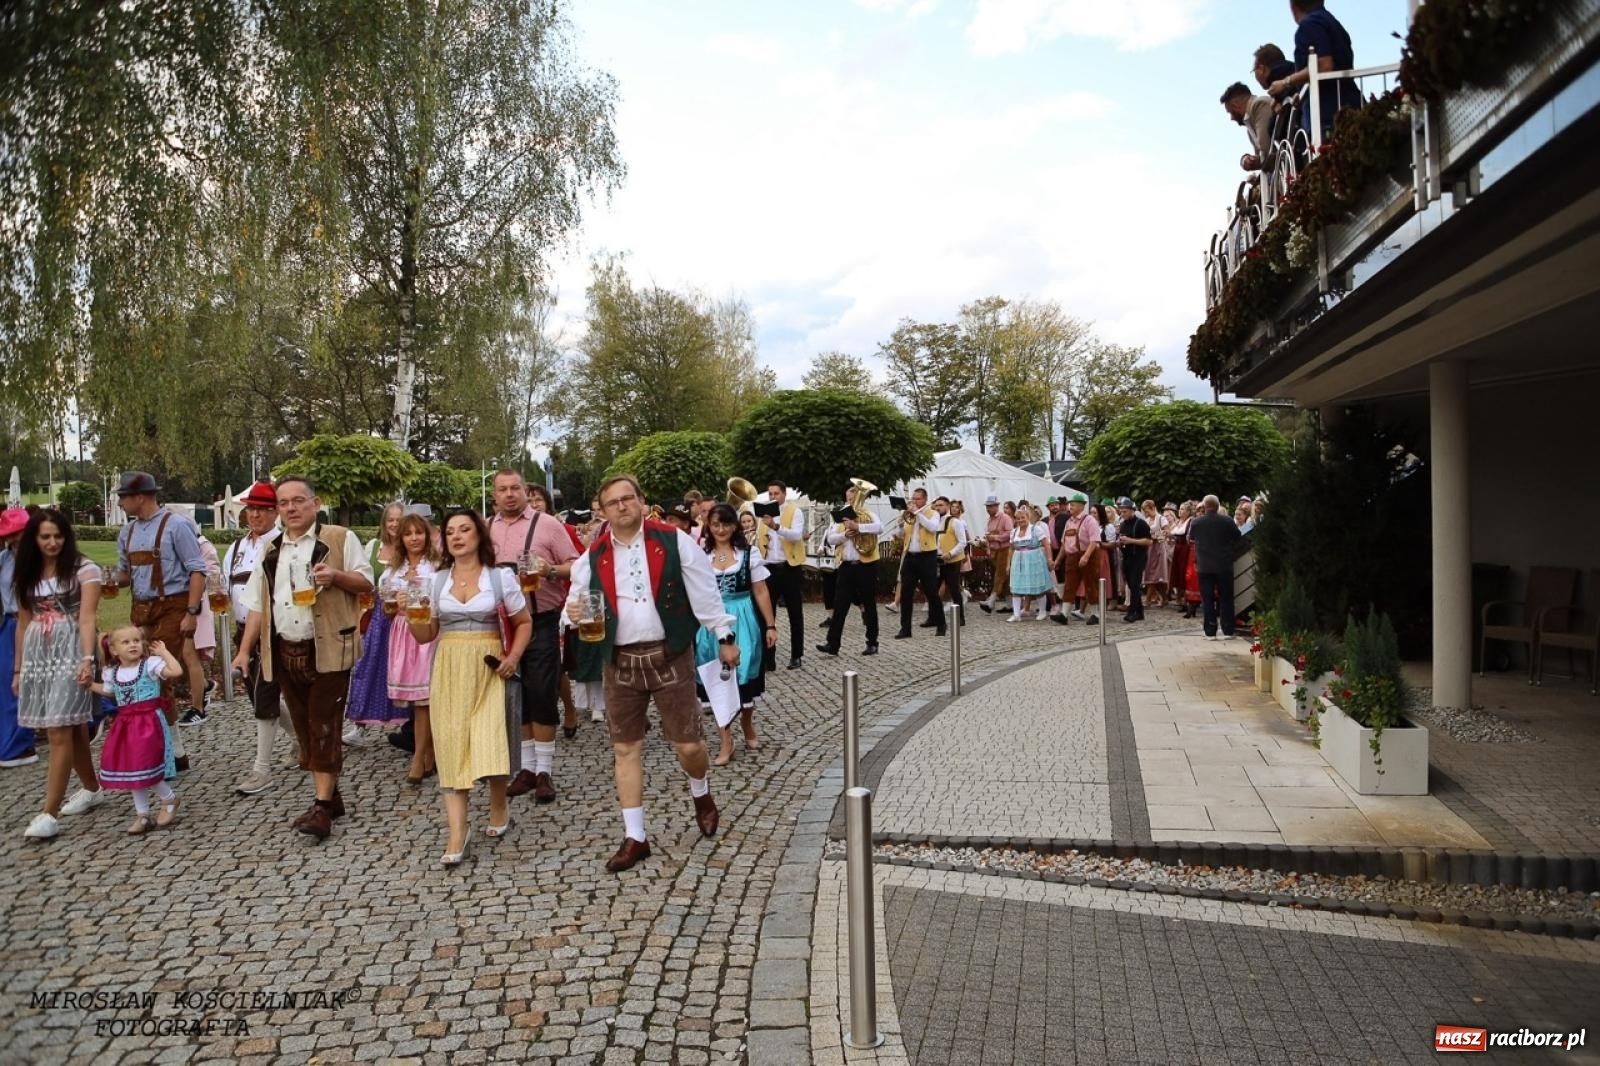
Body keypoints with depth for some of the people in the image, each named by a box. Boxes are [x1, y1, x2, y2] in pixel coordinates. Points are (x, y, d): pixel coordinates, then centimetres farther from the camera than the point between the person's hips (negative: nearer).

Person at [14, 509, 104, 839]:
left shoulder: (83, 569, -4)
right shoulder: (28, 574, 12)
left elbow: (87, 618, -13)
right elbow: (23, 623, 15)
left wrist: (87, 659, -24)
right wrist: (18, 668, 15)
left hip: (69, 654, -5)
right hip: (36, 656, 5)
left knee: (59, 731, -9)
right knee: (72, 727, 11)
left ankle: (50, 813, -7)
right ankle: (92, 789, 27)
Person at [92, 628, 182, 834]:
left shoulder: (150, 664, -12)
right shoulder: (112, 672, 7)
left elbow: (176, 670, -26)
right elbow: (108, 691, 26)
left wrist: (163, 652, -17)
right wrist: (89, 685, 17)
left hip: (149, 722, -7)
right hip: (125, 725, 7)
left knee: (146, 769, -8)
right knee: (132, 771, 12)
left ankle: (170, 799, 19)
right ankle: (142, 815, 24)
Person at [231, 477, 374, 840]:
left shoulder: (340, 538, -1)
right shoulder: (270, 552, 15)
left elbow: (366, 583, -1)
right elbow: (258, 605, 16)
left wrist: (336, 575, -20)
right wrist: (245, 650, 8)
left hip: (328, 650, -6)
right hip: (286, 653, 6)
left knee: (324, 728, -6)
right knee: (306, 728, 11)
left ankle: (322, 806, -2)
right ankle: (329, 796, 22)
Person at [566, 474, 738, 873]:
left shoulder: (674, 542, -5)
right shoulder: (592, 557, 3)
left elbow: (705, 591, -1)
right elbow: (577, 601, 11)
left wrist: (724, 637, 0)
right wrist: (573, 611, -13)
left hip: (670, 656, -2)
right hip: (620, 661, 3)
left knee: (687, 744, 1)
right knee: (625, 748, 6)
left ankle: (701, 794, 36)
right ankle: (635, 837, 18)